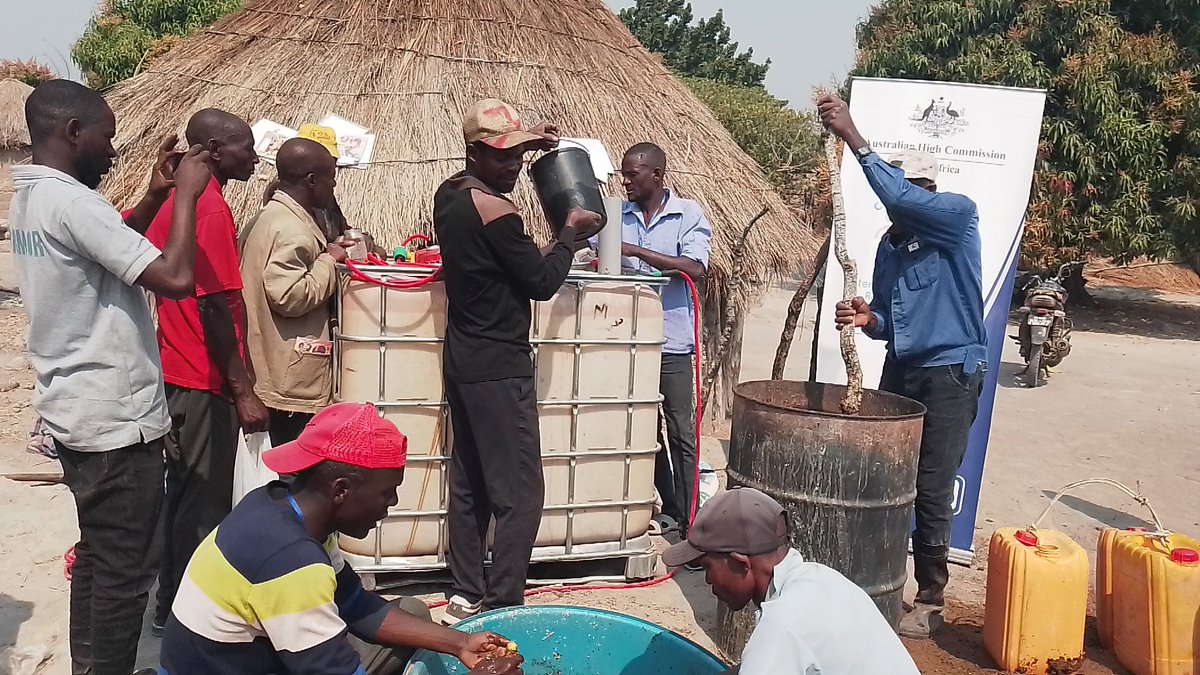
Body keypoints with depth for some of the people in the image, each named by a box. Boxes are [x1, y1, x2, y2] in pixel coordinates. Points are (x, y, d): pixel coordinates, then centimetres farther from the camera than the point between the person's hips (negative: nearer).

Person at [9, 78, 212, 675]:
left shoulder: (29, 197, 10)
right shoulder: (71, 200, -21)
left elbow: (109, 248, 23)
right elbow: (175, 278, -27)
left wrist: (154, 195, 12)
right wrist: (186, 195, -15)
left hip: (77, 411, 10)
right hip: (115, 418, -10)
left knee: (97, 556, 21)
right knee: (125, 569, 2)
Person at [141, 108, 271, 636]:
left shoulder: (176, 202, 12)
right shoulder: (212, 210, -17)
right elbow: (215, 306, -21)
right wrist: (243, 390, -20)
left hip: (175, 373, 10)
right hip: (203, 381, -10)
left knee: (183, 494, 18)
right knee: (204, 503, 1)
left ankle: (170, 607, 31)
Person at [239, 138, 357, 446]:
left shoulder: (270, 215, 14)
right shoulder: (293, 229, -18)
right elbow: (289, 296, -24)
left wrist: (322, 253, 14)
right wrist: (328, 262, -13)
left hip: (270, 372, 10)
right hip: (291, 382, -10)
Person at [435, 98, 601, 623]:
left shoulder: (449, 194, 6)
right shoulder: (497, 215, -21)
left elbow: (475, 175, 30)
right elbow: (542, 282, -12)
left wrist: (525, 146, 19)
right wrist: (571, 231, 2)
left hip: (461, 361, 10)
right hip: (499, 370, -10)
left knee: (468, 485, 15)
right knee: (520, 495, -3)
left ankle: (466, 598, 23)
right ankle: (500, 609, 1)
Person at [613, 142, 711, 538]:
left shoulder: (688, 214, -4)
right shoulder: (616, 215, 6)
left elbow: (695, 268, -17)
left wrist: (637, 251, -20)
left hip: (671, 341, -5)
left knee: (682, 433, 0)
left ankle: (692, 522, 6)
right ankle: (669, 509, 28)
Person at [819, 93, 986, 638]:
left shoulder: (959, 215, -10)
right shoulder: (891, 243, 10)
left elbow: (901, 196, -29)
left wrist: (854, 138, -29)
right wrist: (868, 318, -8)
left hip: (950, 374, -6)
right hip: (900, 369, 7)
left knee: (931, 492, -2)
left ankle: (930, 602, 12)